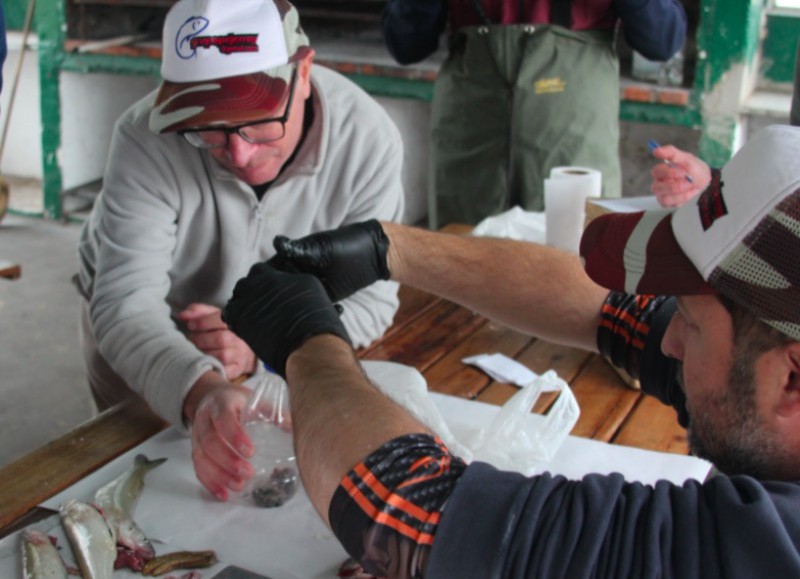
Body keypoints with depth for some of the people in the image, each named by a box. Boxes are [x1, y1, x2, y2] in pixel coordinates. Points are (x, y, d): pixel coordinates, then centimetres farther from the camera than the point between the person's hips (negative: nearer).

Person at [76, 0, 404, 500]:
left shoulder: (367, 138, -29)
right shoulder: (146, 139, -36)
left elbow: (370, 299, -23)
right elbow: (126, 301, -41)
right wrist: (198, 390, -61)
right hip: (142, 331, -1)